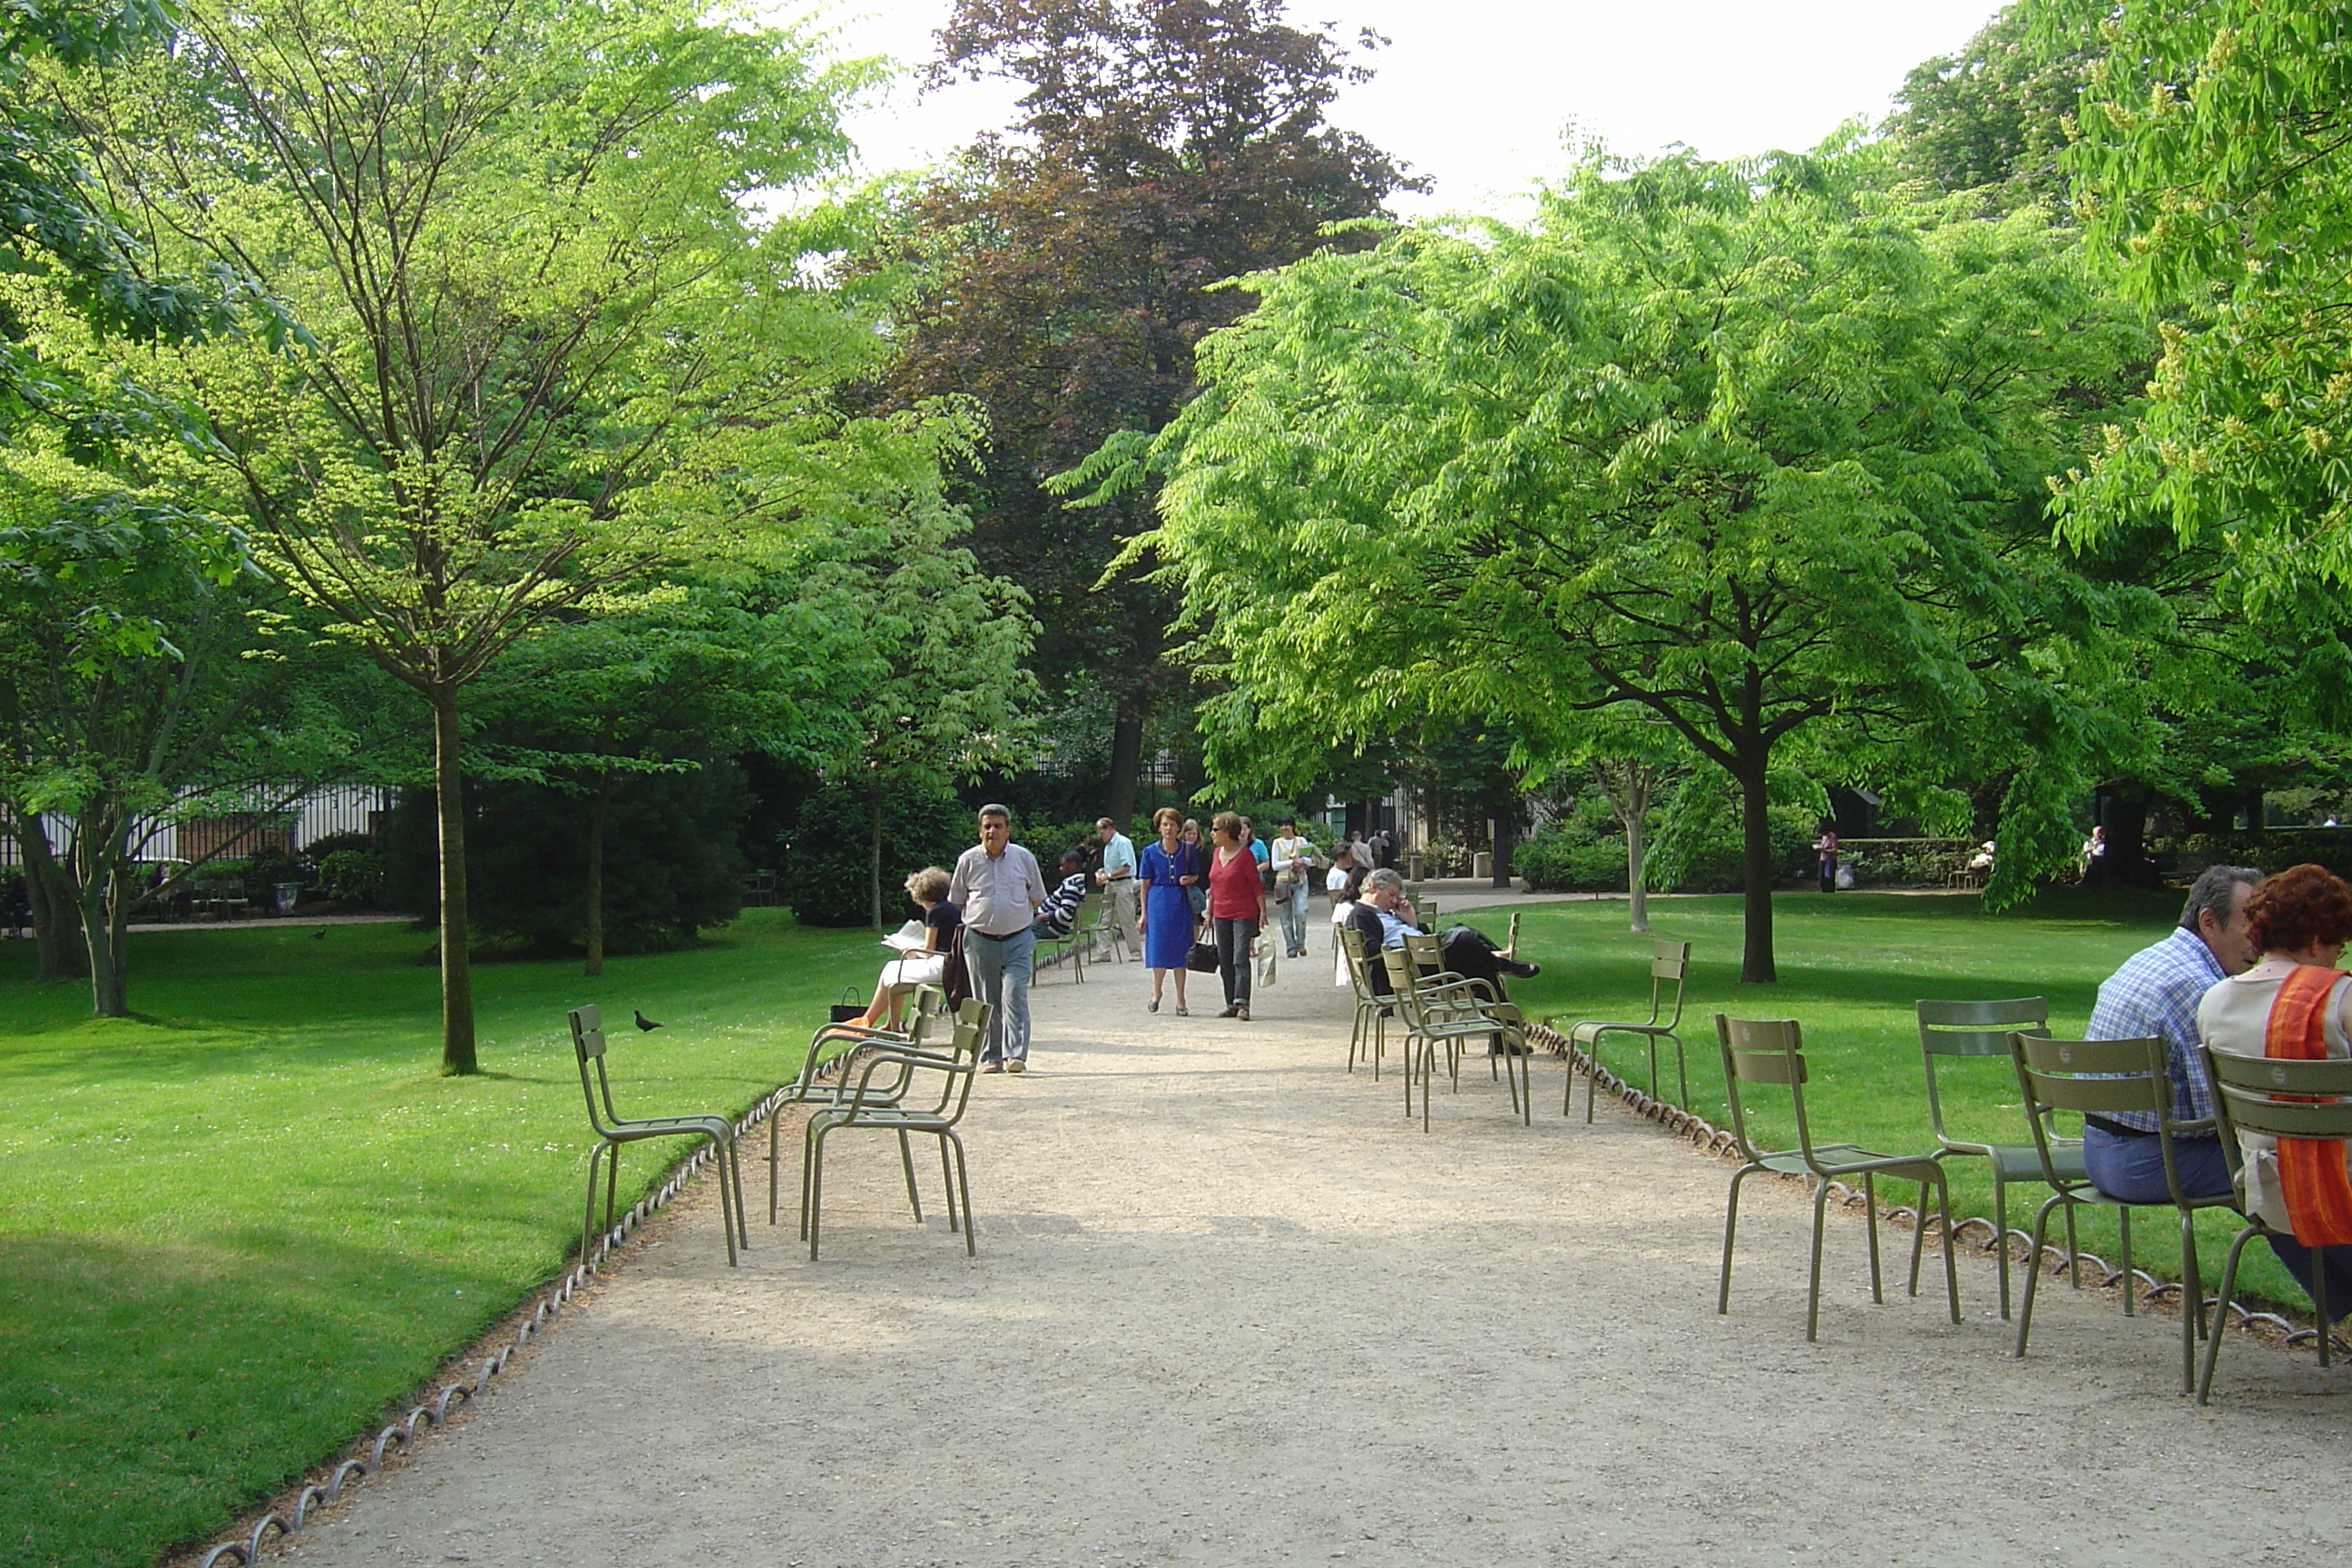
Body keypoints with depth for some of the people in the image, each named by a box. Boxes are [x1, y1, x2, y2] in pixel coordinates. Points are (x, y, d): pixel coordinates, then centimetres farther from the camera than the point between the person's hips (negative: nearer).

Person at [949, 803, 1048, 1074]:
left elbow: (1037, 897, 15)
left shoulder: (1024, 858, 4)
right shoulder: (968, 860, 3)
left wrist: (1015, 914, 9)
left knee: (1015, 995, -13)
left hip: (1017, 940, -1)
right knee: (986, 1002, 5)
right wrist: (980, 915, 8)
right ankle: (990, 1057, 13)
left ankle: (1015, 1055, -14)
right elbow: (956, 900, 15)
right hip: (980, 941, 1)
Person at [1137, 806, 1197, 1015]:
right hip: (1158, 902, 0)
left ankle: (1180, 1000, 10)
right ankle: (1156, 992, 24)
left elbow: (1196, 875, 14)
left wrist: (1189, 879, -10)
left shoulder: (1188, 850, 3)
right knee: (1158, 948, 2)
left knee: (1180, 950, 2)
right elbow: (1145, 884, 3)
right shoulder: (1150, 852, 0)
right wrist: (1143, 914, 1)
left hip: (1181, 903, 0)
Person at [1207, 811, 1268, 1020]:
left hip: (1244, 914, -7)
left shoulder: (1244, 855, -9)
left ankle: (1242, 1004, -14)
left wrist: (1263, 911, -12)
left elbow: (1257, 885, -8)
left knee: (1240, 960, -12)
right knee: (1224, 962, 7)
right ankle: (1231, 1005, 13)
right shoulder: (1216, 853, 11)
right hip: (1221, 915, 7)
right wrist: (1209, 912, 18)